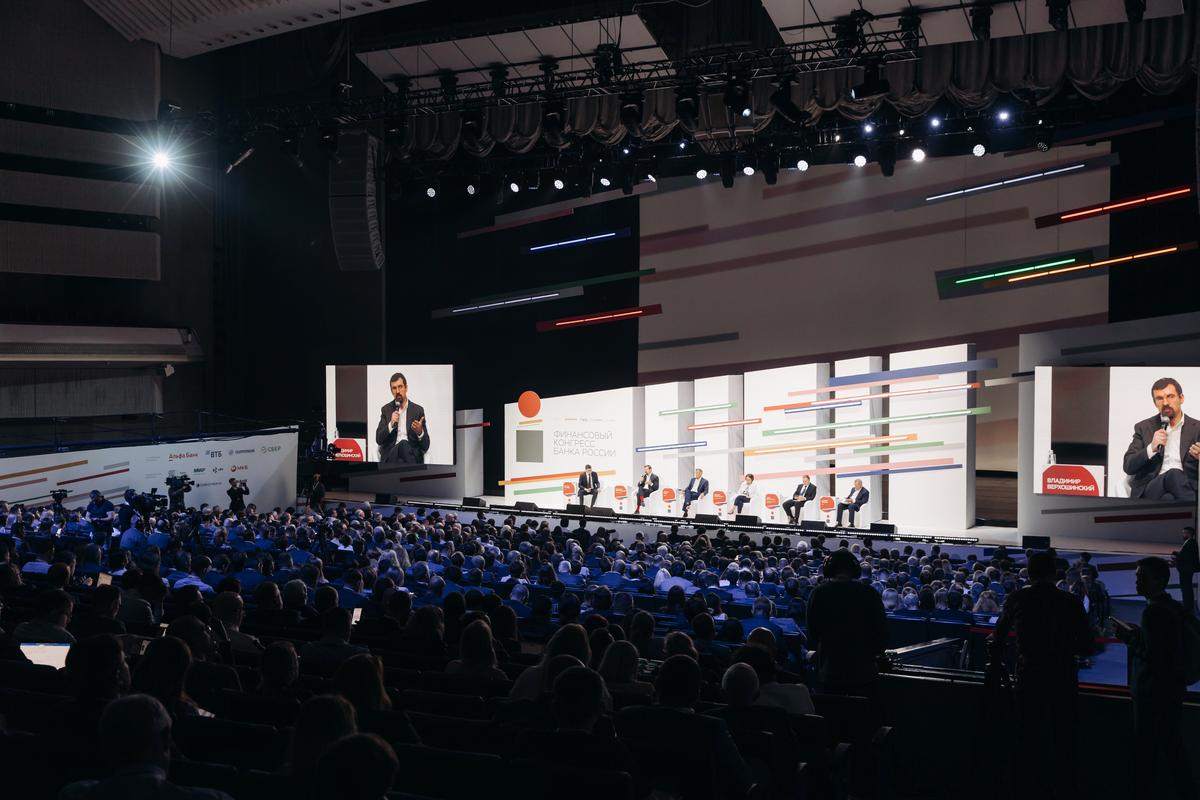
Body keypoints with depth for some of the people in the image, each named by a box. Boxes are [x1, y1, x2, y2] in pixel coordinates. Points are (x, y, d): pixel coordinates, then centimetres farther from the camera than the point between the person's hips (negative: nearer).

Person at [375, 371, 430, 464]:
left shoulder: (418, 410, 9)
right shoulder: (386, 410, 13)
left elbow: (426, 446, 6)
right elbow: (378, 440, 4)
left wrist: (420, 432, -16)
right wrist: (391, 424, -12)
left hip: (411, 454, 0)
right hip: (391, 454, 0)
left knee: (404, 445, -35)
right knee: (402, 444, -35)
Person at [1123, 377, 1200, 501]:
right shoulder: (1144, 427, 15)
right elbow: (1128, 467, 6)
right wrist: (1151, 448, -11)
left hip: (1186, 488, 0)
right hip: (1150, 488, 1)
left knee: (1169, 499, -37)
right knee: (1174, 474, -34)